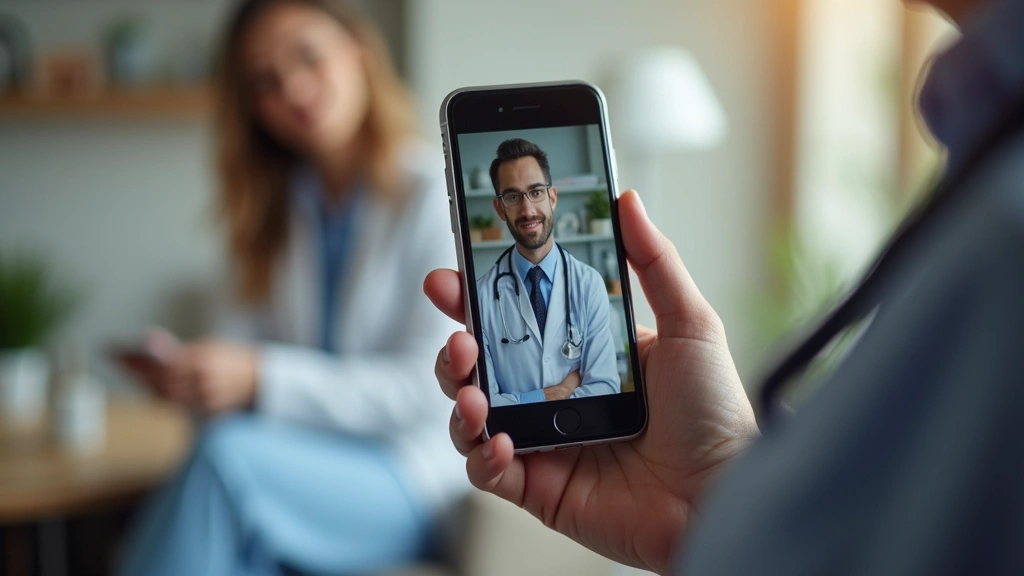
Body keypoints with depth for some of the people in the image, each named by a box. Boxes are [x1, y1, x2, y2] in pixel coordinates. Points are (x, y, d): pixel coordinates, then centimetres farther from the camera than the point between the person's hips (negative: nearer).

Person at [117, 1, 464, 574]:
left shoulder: (434, 197, -7)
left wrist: (262, 379, -23)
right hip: (299, 458, 4)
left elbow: (428, 389, -14)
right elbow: (242, 346, 9)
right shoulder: (273, 210, 13)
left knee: (228, 452, -32)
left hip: (411, 471, -4)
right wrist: (184, 369, -15)